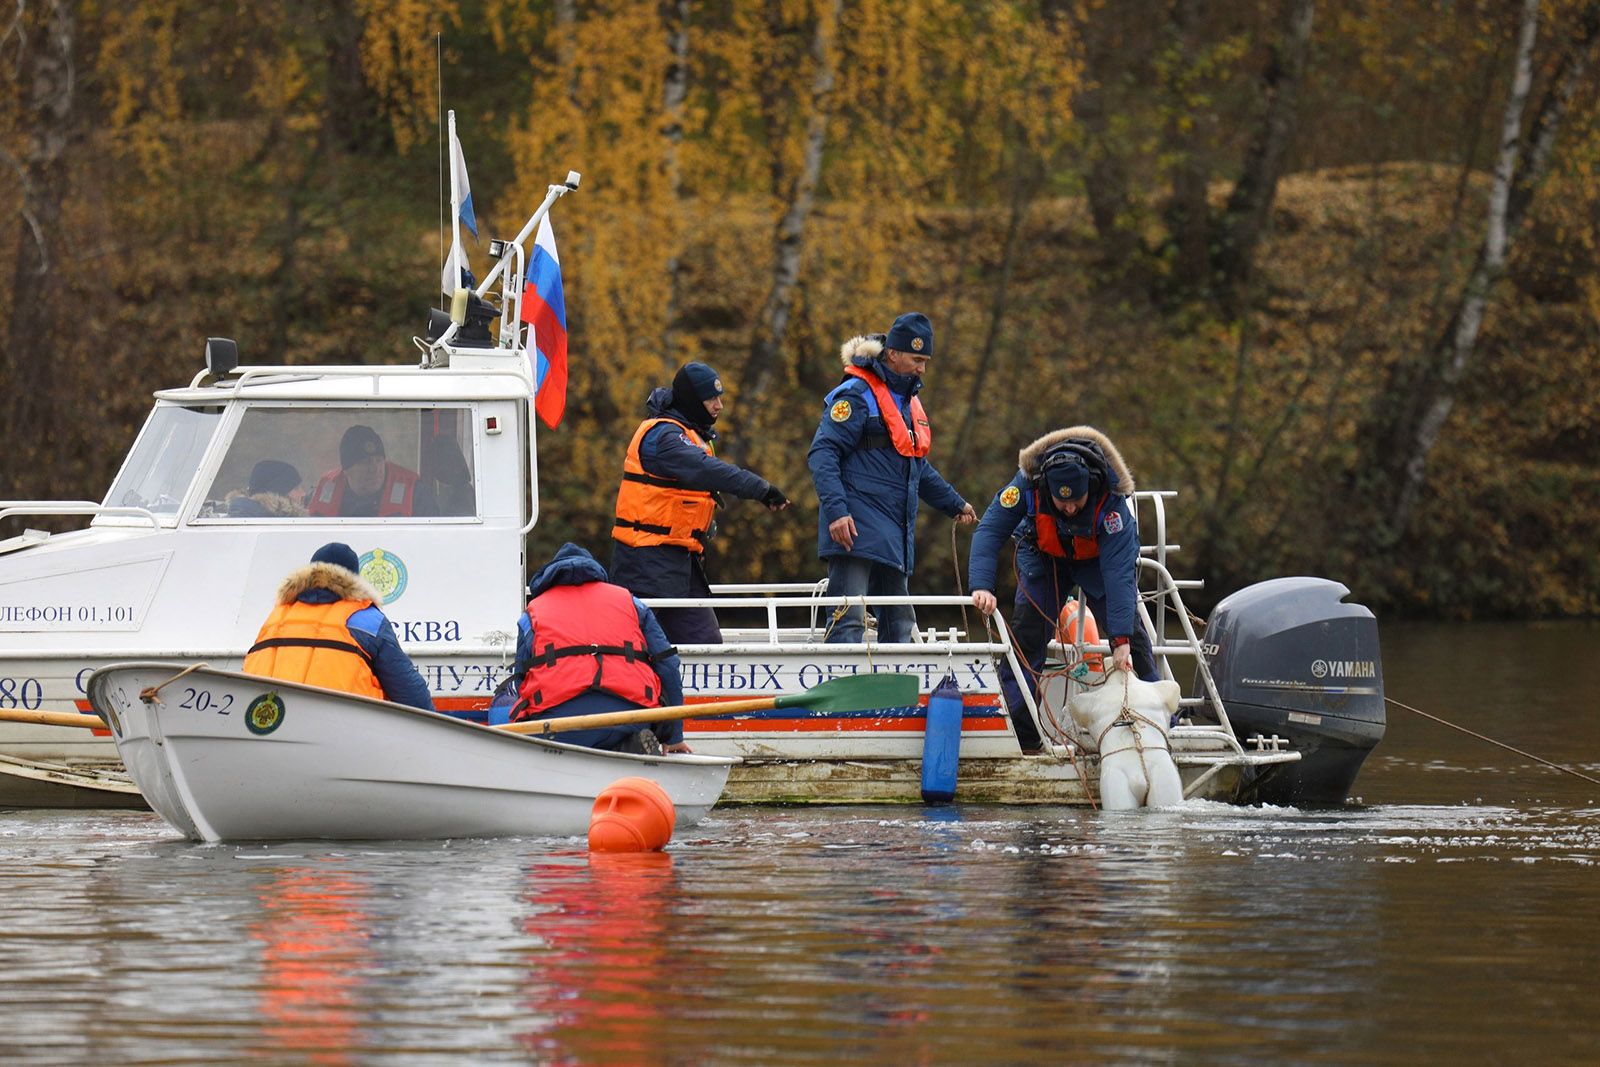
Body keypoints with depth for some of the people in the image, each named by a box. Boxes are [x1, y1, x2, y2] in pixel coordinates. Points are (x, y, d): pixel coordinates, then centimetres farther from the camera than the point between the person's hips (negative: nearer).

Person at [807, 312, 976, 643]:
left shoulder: (908, 401, 20)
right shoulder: (857, 395, -9)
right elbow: (822, 454, -16)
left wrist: (955, 504, 36)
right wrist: (836, 511, -26)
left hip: (894, 537, 9)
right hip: (856, 530, -9)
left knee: (899, 624, 9)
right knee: (848, 621, -16)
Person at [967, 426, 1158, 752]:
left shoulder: (1112, 500, -38)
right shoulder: (1027, 481, -36)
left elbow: (1119, 573, -39)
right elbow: (990, 530, -30)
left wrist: (1122, 640, -43)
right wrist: (981, 585, -45)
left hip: (1100, 558, -1)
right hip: (1044, 554, 1)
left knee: (1131, 634, -9)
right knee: (1026, 633, -14)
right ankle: (1017, 726, -11)